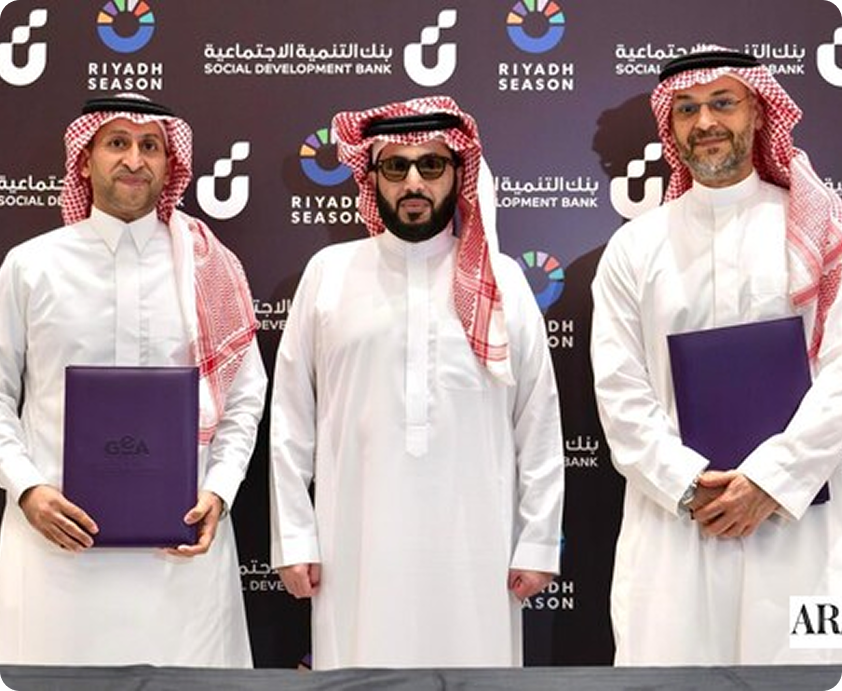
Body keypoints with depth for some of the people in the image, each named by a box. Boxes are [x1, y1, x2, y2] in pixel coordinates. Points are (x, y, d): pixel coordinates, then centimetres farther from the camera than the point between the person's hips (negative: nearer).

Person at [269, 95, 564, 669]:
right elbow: (291, 421, 5)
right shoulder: (329, 273, 3)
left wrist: (538, 542, 3)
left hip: (473, 546, 0)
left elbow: (539, 424, 5)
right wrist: (293, 538, 2)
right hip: (358, 544, 0)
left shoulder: (502, 280, 4)